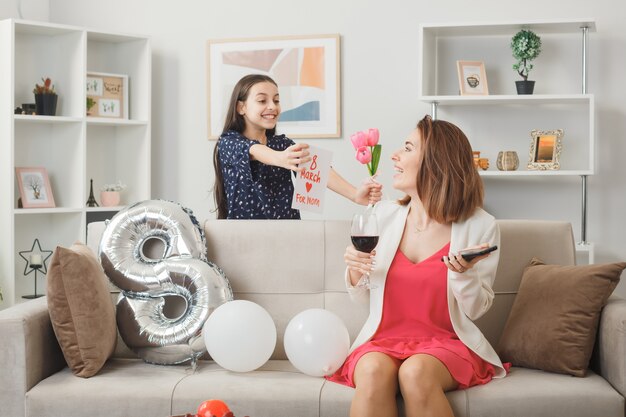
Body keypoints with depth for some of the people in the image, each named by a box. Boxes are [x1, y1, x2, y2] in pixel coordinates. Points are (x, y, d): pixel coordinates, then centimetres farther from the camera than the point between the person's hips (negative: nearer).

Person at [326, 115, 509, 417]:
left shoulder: (480, 226, -4)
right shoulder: (383, 215, 4)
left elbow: (476, 310, 1)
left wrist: (463, 273, -18)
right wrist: (355, 272, -10)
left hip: (446, 345, -1)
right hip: (384, 341, 2)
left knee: (416, 372, -34)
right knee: (374, 370, -33)